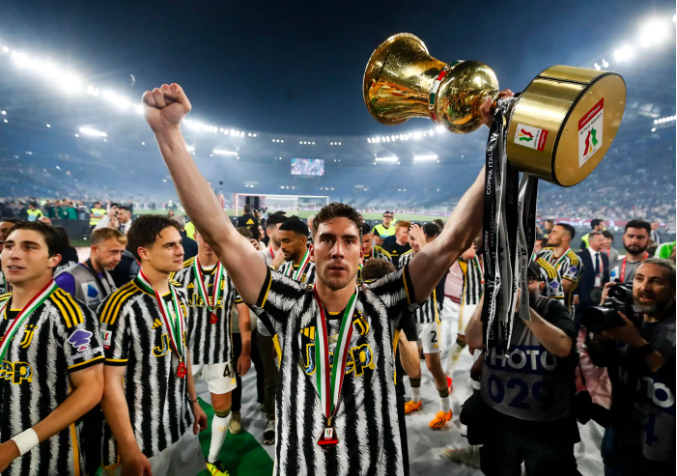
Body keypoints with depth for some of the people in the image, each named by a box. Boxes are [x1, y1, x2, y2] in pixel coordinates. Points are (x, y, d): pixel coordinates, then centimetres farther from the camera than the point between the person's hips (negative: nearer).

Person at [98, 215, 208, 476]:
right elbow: (111, 383, -19)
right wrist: (129, 450, -15)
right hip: (142, 437, -6)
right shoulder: (122, 307, -23)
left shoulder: (180, 293, 0)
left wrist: (193, 401, 14)